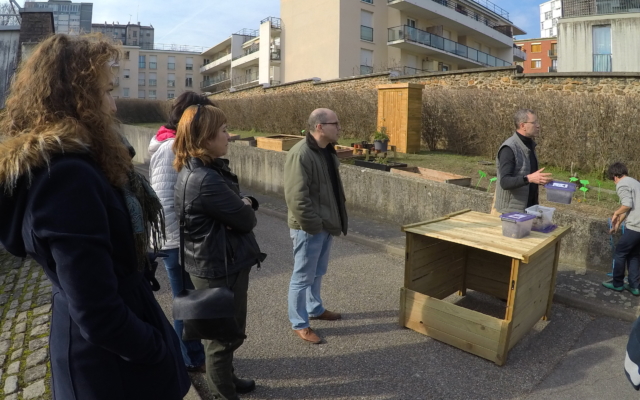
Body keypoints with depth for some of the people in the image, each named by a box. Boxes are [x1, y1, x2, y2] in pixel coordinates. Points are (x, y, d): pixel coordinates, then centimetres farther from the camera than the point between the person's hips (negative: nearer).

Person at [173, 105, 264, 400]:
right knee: (226, 333, 10)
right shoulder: (206, 180, -29)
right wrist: (246, 208, -1)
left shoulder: (195, 170, 4)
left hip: (213, 264, 10)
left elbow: (234, 207, 9)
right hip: (221, 268, -10)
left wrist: (245, 203, -13)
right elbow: (246, 220, -22)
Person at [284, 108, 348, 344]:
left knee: (318, 273, 23)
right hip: (309, 228, -9)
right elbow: (296, 197, -26)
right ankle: (299, 324, 21)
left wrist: (332, 220, 14)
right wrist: (314, 224, -20)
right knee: (303, 276, 5)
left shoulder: (327, 151, 9)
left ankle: (315, 309, 42)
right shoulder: (300, 154, -22)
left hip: (325, 224, 9)